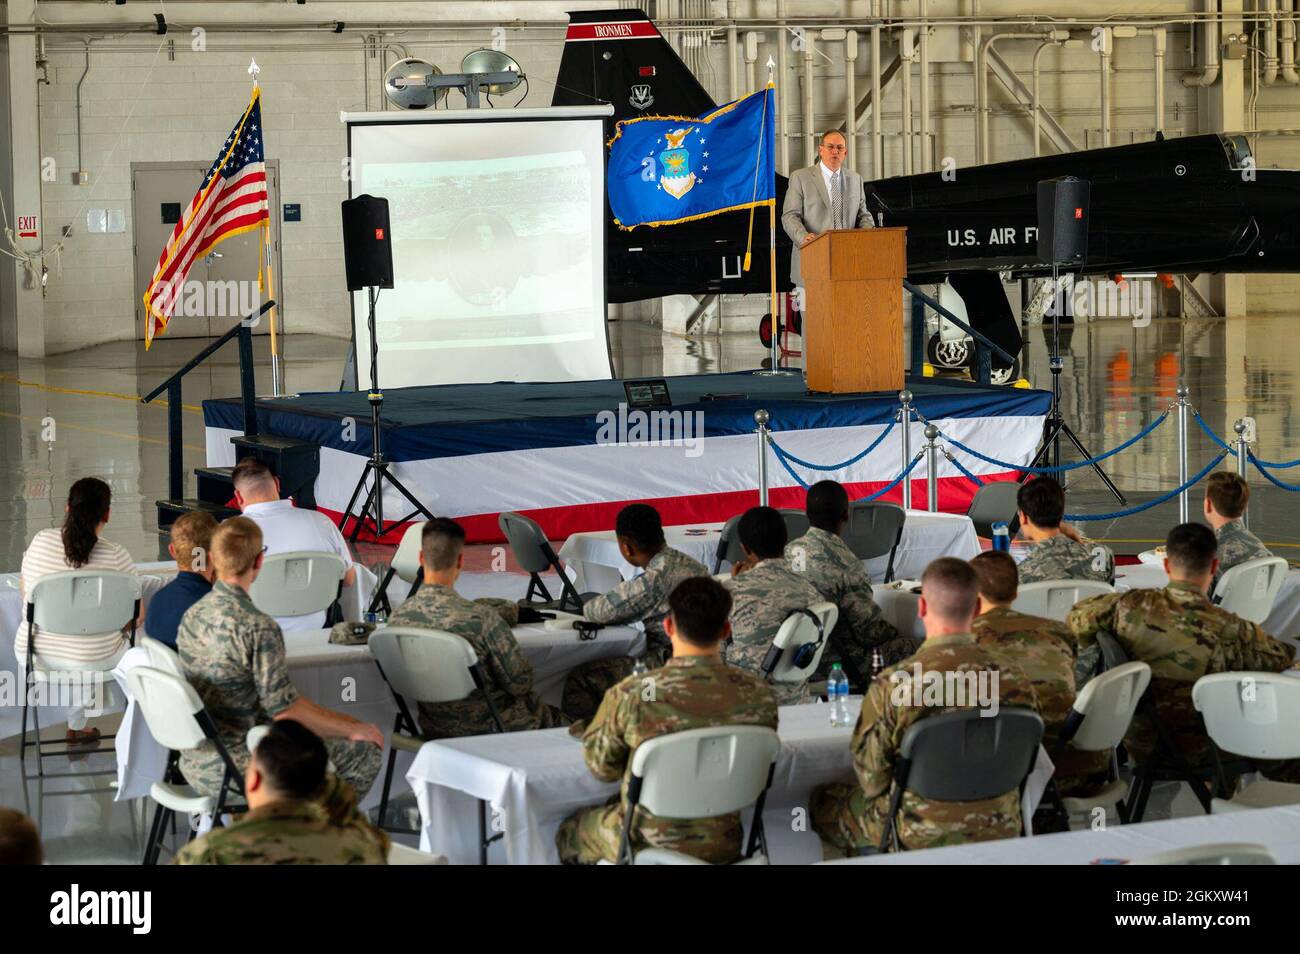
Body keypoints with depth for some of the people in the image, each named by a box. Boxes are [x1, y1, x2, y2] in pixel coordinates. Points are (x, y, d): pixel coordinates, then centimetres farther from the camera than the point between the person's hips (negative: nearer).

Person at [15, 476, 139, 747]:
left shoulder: (40, 541, -7)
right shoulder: (116, 556, -16)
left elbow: (25, 592, 9)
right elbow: (135, 617, -9)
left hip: (34, 654, 3)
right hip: (95, 661, -3)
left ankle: (77, 726, 43)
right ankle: (76, 726, 41)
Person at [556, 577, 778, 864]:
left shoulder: (631, 694, -24)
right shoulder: (759, 695, -15)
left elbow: (601, 766, -7)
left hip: (648, 848, -4)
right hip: (723, 849, 4)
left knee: (569, 832, 29)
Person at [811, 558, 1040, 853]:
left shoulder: (893, 685, -24)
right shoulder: (1014, 678, -12)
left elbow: (872, 780, -12)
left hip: (917, 839, -4)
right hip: (1000, 832, 4)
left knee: (821, 800, 23)